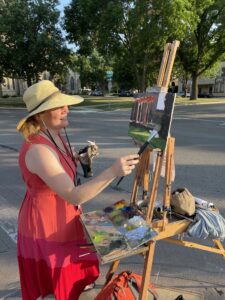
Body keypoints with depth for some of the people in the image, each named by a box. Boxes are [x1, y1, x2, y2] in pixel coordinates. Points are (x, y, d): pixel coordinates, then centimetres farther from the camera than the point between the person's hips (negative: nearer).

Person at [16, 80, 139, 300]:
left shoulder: (54, 136, -2)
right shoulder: (38, 149, -32)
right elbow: (73, 196, -38)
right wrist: (112, 172, -47)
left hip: (60, 217, 9)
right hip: (46, 223, -9)